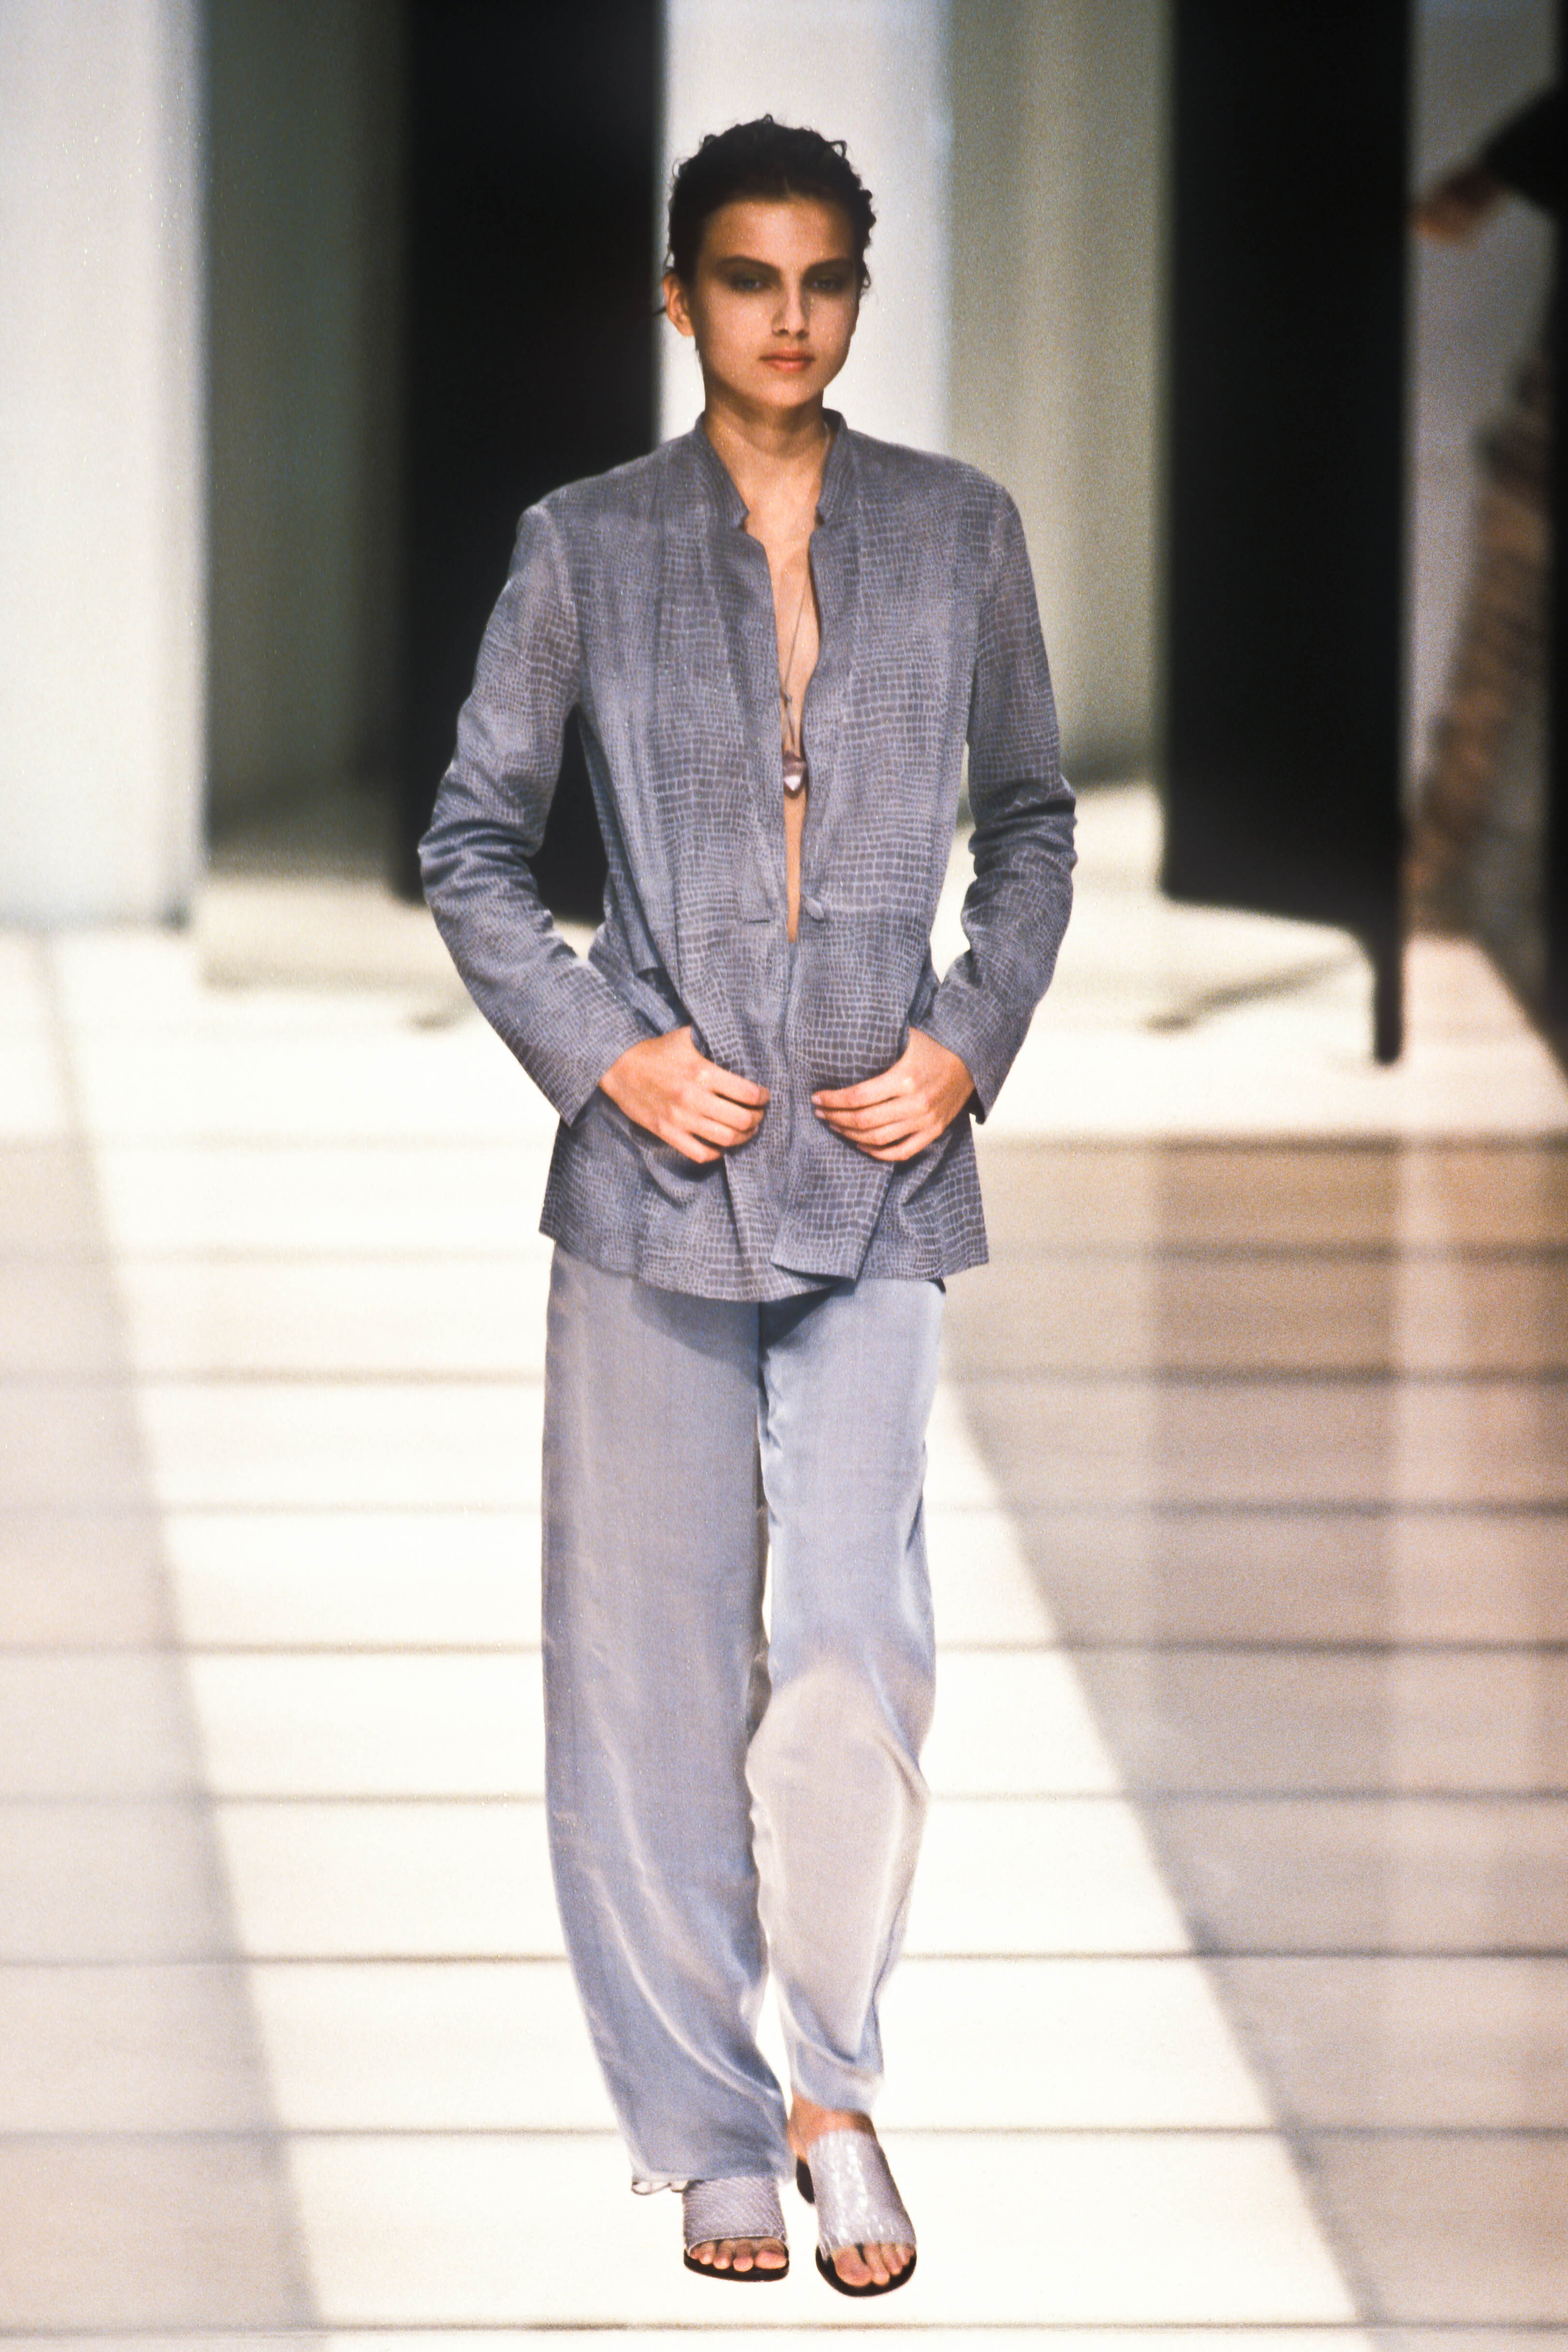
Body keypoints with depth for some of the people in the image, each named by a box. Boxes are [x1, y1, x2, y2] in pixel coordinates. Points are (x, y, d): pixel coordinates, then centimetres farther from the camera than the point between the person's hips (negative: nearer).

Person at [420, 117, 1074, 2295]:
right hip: (658, 1167, 0)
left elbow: (1034, 823, 14)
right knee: (654, 1663, 3)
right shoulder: (588, 545, 2)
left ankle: (836, 2088, 9)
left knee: (855, 1656, -10)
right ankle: (709, 2131, 15)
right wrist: (606, 1051, -6)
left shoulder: (959, 532, 6)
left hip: (880, 1171, 0)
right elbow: (472, 843, 6)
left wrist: (968, 1043, 0)